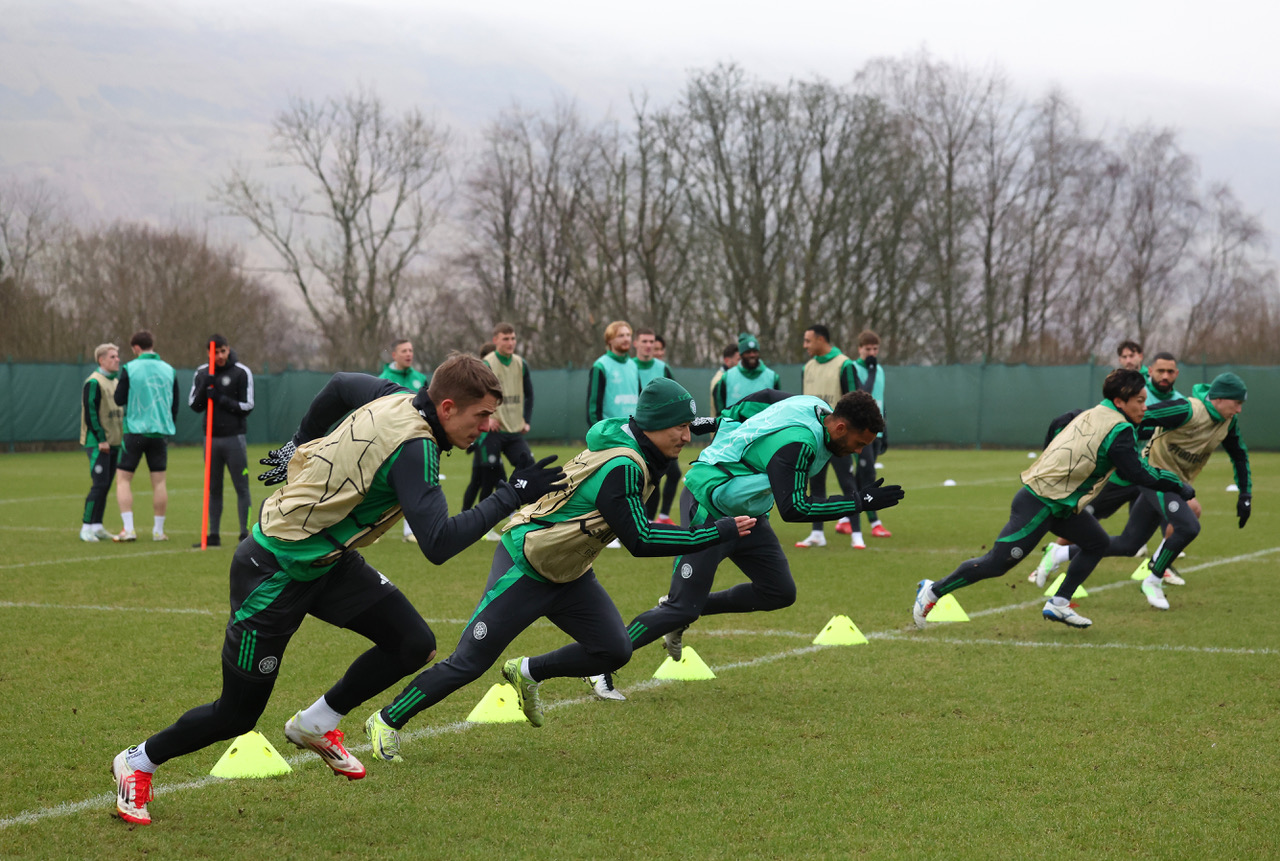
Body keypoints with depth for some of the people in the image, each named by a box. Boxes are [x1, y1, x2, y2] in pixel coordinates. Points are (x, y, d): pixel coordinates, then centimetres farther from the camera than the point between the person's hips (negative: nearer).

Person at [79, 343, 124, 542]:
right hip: (97, 443, -8)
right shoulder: (94, 382, -10)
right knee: (99, 484, -11)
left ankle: (97, 527, 13)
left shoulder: (115, 381, 17)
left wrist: (123, 435, 13)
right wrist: (101, 439, -18)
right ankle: (86, 528, -7)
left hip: (114, 442, 8)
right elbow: (90, 413, -15)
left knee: (106, 486, 8)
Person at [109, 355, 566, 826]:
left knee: (415, 645, -3)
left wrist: (300, 444, 28)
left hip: (330, 561, 9)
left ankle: (316, 725, 16)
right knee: (237, 715, 3)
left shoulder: (396, 398, -3)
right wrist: (511, 496, -31)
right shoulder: (414, 448, -29)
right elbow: (438, 544, -36)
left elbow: (339, 386, 16)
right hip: (274, 573, -9)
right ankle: (138, 762, 27)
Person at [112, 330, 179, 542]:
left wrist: (116, 389, 19)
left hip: (135, 431, -3)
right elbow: (175, 404, 11)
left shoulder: (129, 369, -6)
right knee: (159, 481, 7)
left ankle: (128, 529, -7)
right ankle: (158, 530, 9)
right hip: (161, 432, 3)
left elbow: (119, 400, -3)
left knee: (123, 478, 4)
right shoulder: (169, 370, 6)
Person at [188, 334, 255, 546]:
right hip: (212, 439, 4)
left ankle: (245, 534, -2)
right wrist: (204, 388, -13)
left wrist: (221, 400, -17)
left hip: (234, 437, -4)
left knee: (241, 487, -5)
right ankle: (214, 535, 11)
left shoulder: (242, 372, -4)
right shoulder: (201, 373, 8)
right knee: (213, 489, 7)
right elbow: (193, 405, 4)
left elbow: (247, 406, -7)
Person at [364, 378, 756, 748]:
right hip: (525, 568, -9)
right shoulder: (622, 468, -28)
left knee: (614, 650, 0)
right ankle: (387, 721, 11)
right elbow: (639, 541, -28)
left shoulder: (623, 443, -1)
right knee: (468, 663, -5)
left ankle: (527, 673, 20)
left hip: (567, 573, 9)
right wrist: (720, 531, -26)